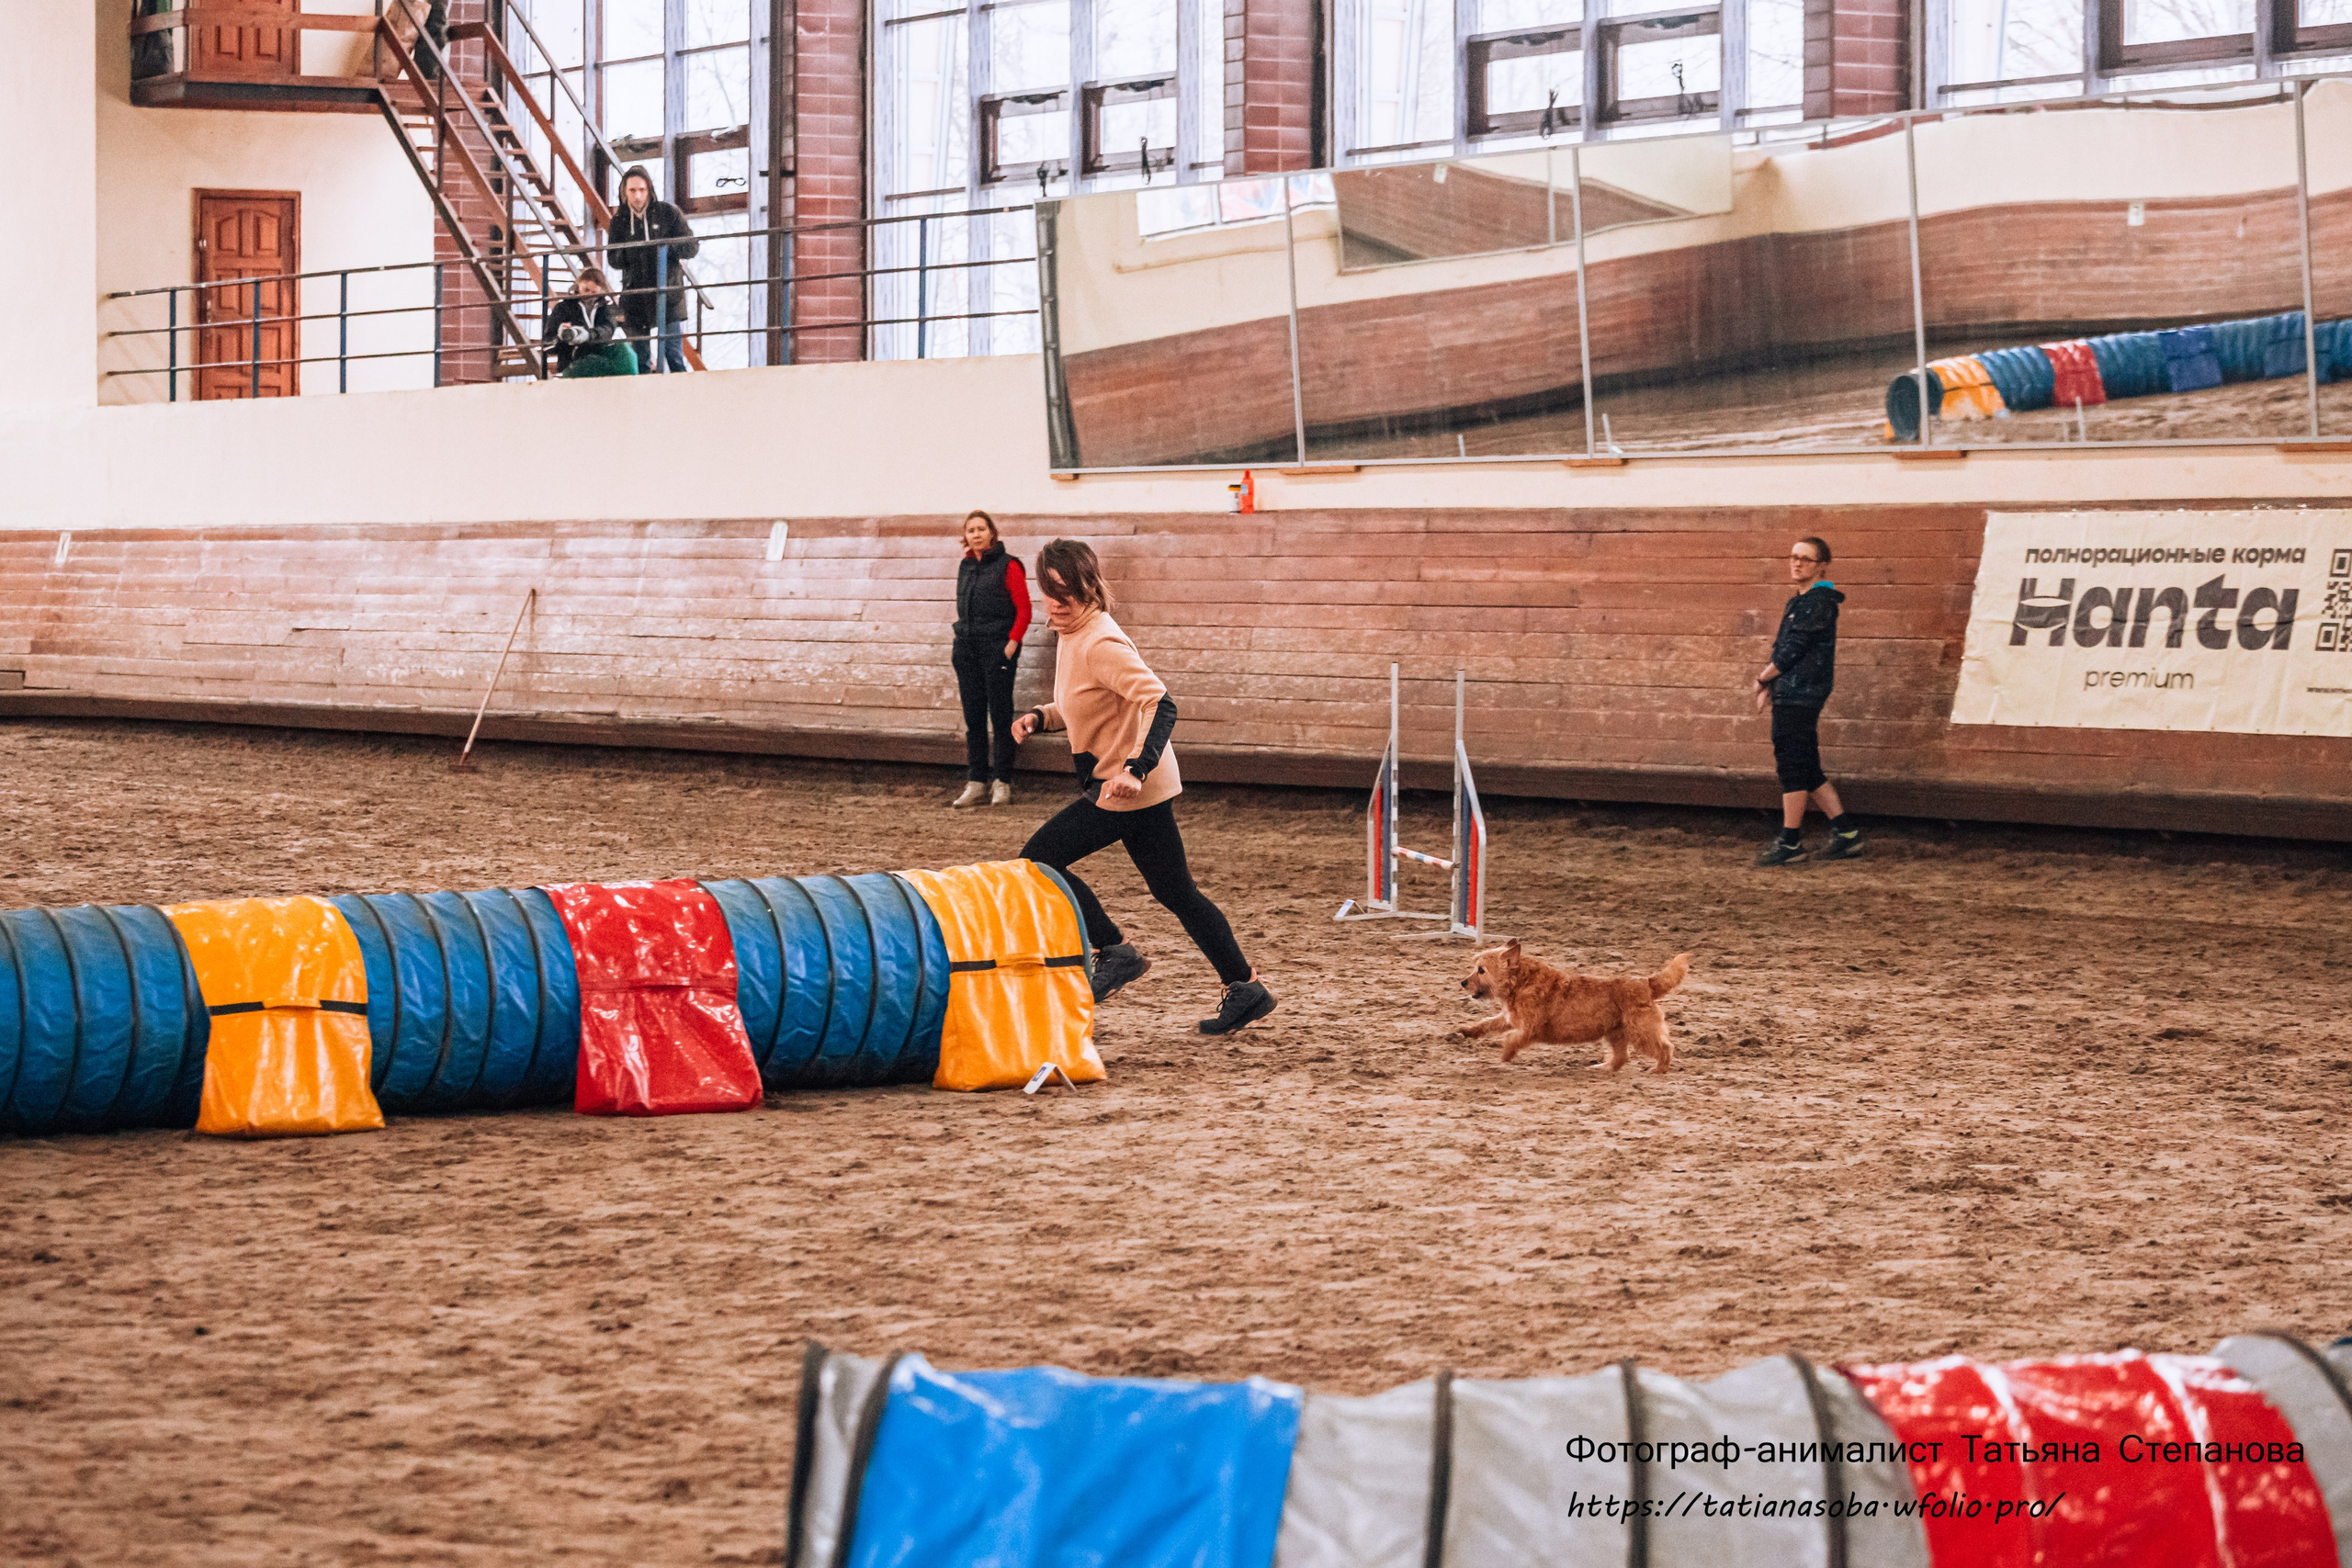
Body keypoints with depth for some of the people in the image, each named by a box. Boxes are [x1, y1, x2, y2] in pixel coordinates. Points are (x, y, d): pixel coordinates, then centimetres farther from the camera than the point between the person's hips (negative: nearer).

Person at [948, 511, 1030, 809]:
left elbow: (1024, 610, -7)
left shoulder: (1007, 566, -5)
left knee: (1000, 717, -3)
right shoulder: (965, 566, 13)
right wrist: (961, 643, 12)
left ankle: (1002, 783, 2)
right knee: (973, 717, 7)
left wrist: (1011, 644, -13)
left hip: (998, 650, -6)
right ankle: (976, 783, 10)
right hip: (967, 650, 6)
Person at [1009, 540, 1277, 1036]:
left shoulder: (1101, 645, -20)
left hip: (1128, 791, -10)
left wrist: (1136, 768, -40)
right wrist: (1039, 717, 8)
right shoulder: (1072, 639, 10)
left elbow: (1161, 704, -29)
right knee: (1176, 893, 13)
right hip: (1144, 790, 10)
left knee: (1038, 858, -5)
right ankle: (1245, 989, 17)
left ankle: (1115, 953, 1)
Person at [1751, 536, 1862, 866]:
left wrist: (1765, 677, -4)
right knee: (1808, 770, 11)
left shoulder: (1818, 603, -12)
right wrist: (1770, 684, 11)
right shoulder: (1800, 603, 19)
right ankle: (1846, 832, 14)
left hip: (1799, 698, -10)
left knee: (1792, 767, -7)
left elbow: (1794, 649, -16)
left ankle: (1790, 842, -4)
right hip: (1791, 695, 10)